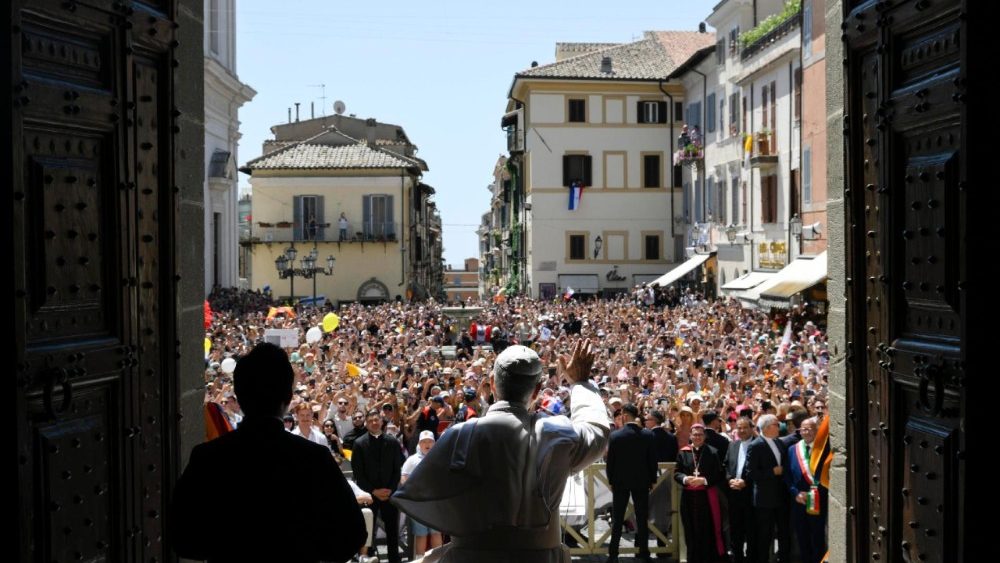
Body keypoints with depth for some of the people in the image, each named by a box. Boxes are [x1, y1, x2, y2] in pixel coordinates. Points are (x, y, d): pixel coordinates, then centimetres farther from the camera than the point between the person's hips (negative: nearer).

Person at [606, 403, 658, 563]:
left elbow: (610, 460, -6)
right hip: (641, 481, 1)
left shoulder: (615, 435, -11)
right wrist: (652, 480, 8)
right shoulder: (648, 435, -8)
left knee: (617, 519, 6)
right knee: (642, 518, 8)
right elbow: (652, 460, -3)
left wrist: (611, 480, 5)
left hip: (620, 481, -1)